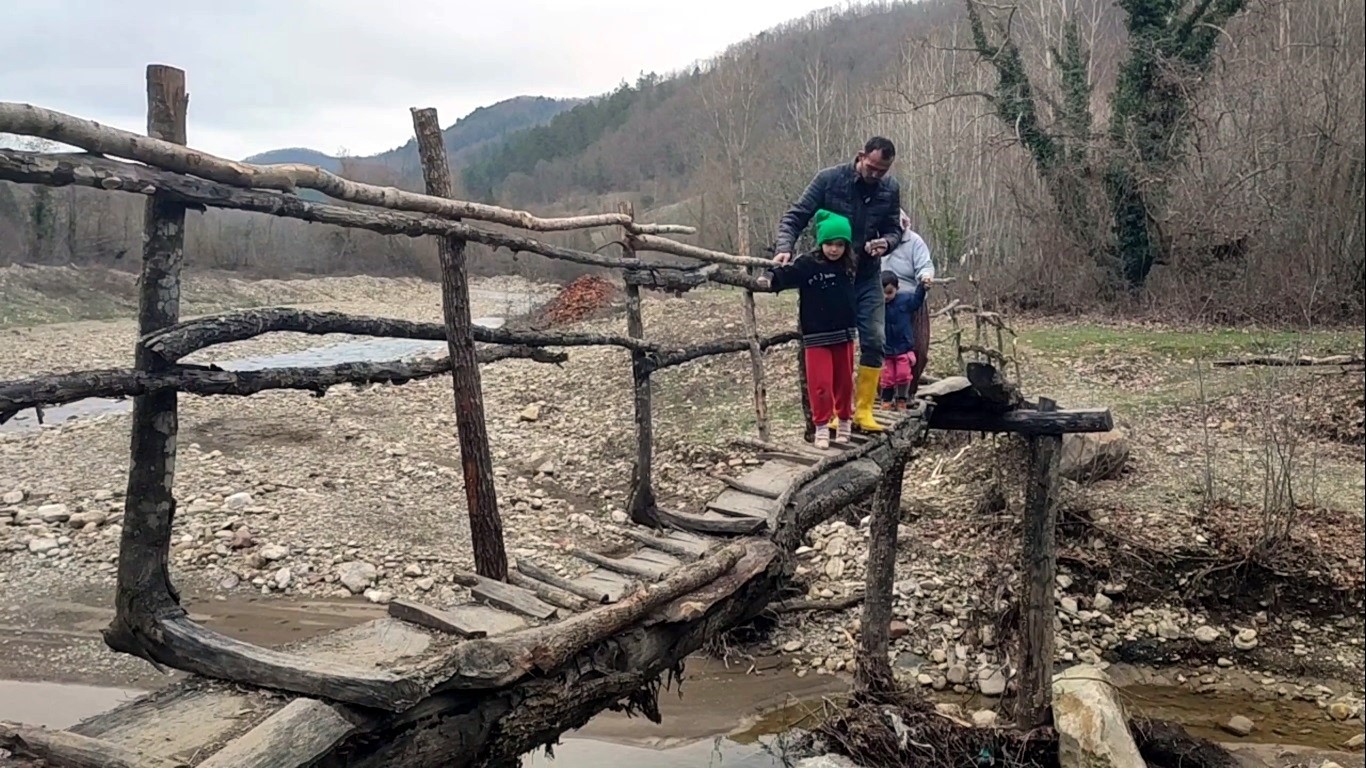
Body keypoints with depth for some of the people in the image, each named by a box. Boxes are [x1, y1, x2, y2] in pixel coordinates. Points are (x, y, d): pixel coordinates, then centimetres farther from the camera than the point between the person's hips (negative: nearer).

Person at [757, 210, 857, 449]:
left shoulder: (848, 267, 6)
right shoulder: (807, 265, -10)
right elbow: (787, 274, -26)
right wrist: (771, 279, -44)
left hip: (844, 333, 5)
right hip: (816, 336, -4)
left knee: (844, 381, 13)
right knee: (820, 383, -4)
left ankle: (845, 421, 30)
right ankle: (822, 427, 9)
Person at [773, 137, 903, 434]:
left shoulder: (890, 189, -2)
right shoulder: (829, 179, -12)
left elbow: (894, 229, 6)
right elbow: (794, 217, -11)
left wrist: (885, 242, -18)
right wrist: (784, 248, -28)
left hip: (867, 278, 3)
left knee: (874, 342, -2)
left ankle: (863, 411, 7)